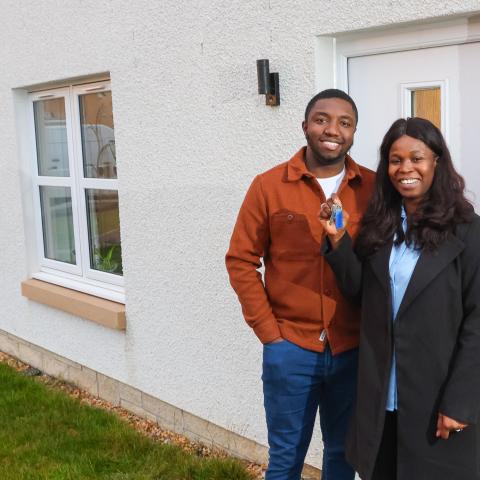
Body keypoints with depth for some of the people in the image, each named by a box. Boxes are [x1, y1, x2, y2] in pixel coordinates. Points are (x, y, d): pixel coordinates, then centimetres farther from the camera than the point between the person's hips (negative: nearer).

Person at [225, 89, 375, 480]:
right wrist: (268, 332, -5)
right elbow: (241, 261, -2)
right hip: (290, 348, -1)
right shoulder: (268, 186, -5)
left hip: (355, 350, 2)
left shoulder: (374, 188, -2)